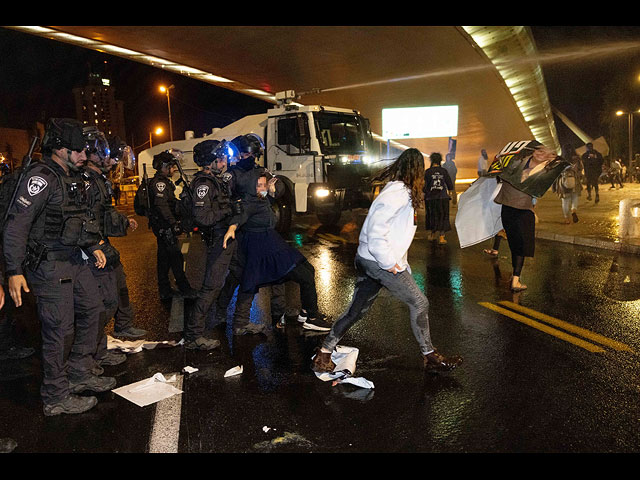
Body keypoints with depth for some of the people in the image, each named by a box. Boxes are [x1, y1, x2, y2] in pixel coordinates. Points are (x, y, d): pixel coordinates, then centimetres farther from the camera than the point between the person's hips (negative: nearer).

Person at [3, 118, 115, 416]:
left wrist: (92, 247, 18)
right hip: (49, 265, -10)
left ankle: (79, 374, 30)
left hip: (75, 260, 10)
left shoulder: (72, 178, 13)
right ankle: (56, 398, 12)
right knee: (60, 328, -3)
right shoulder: (41, 178, -16)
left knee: (91, 308, 16)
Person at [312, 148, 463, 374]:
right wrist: (389, 262, -19)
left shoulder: (401, 191, 15)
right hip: (379, 261, -10)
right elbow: (376, 228, -23)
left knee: (357, 310, 13)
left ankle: (324, 354, 19)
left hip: (368, 259, 10)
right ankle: (429, 356, 16)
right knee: (419, 303, 3)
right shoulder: (398, 193, -15)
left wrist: (401, 263, 19)